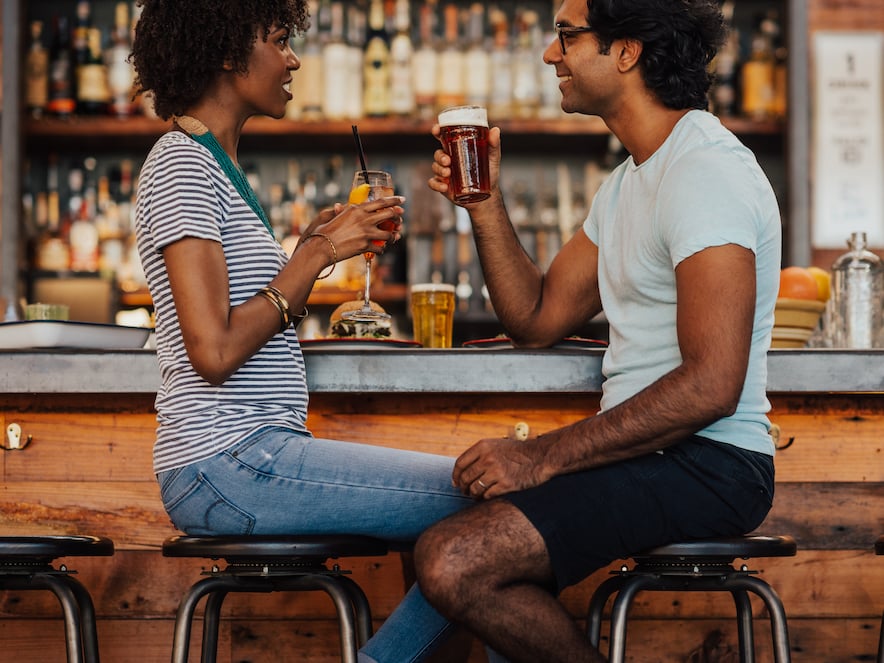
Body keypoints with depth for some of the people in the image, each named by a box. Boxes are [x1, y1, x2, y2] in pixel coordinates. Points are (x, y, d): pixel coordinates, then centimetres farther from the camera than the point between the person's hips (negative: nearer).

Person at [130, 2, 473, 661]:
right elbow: (214, 352, -19)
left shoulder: (215, 163, 21)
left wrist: (312, 247, 11)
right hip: (228, 463, -10)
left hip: (253, 452, 10)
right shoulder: (181, 165, -10)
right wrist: (317, 256, -10)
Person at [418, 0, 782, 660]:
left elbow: (711, 386, -25)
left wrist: (544, 456, -22)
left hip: (707, 463, -11)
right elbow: (536, 319, 19)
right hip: (649, 454, 11)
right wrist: (484, 203, 7)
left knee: (453, 563, -24)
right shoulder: (629, 182, 18)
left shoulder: (706, 172, -16)